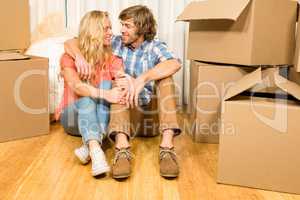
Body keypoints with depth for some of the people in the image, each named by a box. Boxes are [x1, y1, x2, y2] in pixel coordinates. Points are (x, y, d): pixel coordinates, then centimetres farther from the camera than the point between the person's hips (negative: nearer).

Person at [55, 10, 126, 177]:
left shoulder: (111, 59, 2)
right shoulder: (70, 57, -9)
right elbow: (76, 86, -28)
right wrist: (105, 95, -45)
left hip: (100, 117, 2)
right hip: (72, 116, -2)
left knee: (106, 84, -25)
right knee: (86, 95, -33)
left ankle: (89, 146, -43)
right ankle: (96, 151, -55)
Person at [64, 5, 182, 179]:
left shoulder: (155, 46, -1)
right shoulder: (115, 43, 4)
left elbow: (175, 64, -25)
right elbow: (70, 43, 3)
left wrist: (141, 80, -38)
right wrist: (80, 57, -21)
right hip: (121, 105, 1)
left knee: (165, 76, -24)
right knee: (121, 82, -27)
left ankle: (167, 146, -39)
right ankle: (122, 148, -48)